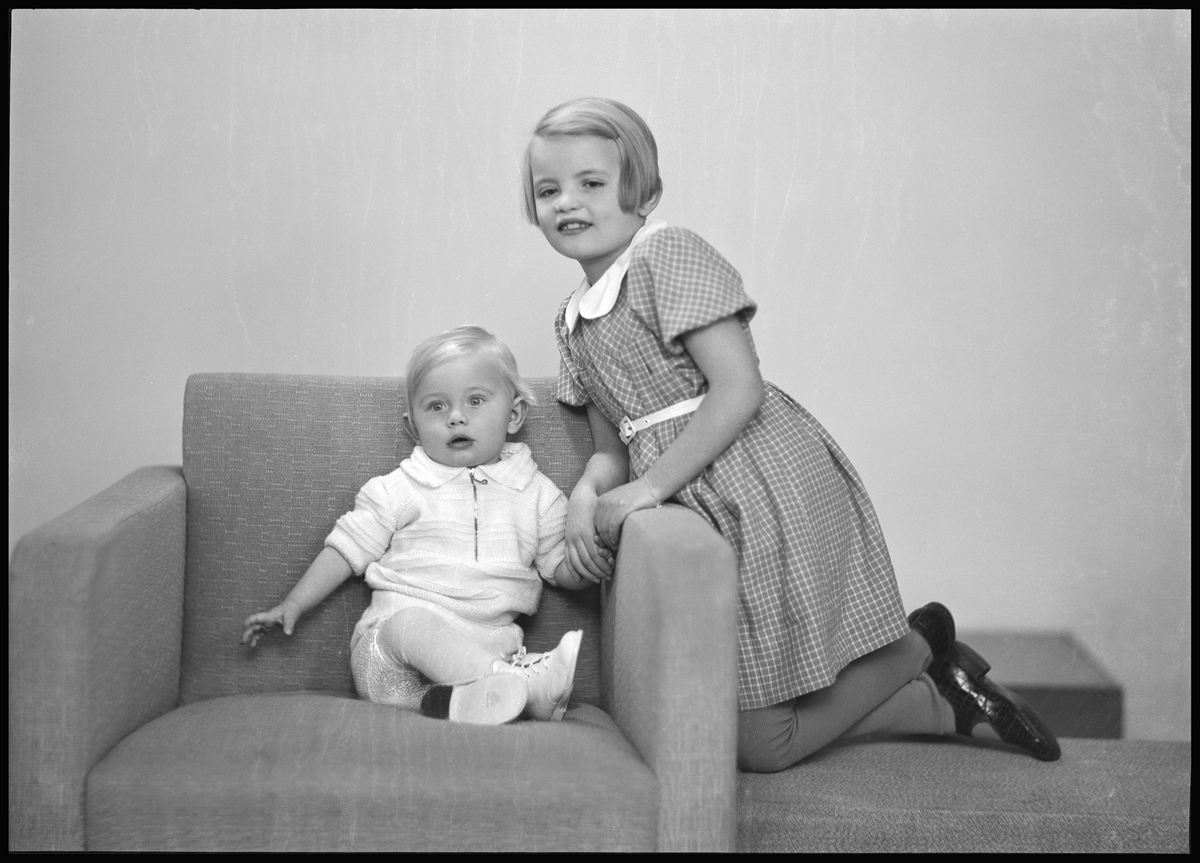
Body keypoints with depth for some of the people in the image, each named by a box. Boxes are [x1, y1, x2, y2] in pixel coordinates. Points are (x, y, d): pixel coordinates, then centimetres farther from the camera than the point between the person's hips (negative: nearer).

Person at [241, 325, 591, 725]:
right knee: (412, 622, -37)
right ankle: (528, 685, -45)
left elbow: (562, 569, 13)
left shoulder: (537, 493, 13)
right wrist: (293, 604, 6)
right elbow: (346, 549, 13)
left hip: (488, 648, 2)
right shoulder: (399, 489, 10)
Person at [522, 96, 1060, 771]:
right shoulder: (572, 323, 14)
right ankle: (947, 704, 26)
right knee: (739, 730, 14)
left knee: (761, 746, -3)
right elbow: (612, 447, 14)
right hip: (707, 510, 9)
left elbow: (739, 390, -19)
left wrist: (649, 485, -19)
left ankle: (920, 647, 17)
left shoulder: (668, 253, -11)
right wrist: (589, 492, -8)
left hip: (767, 490, -9)